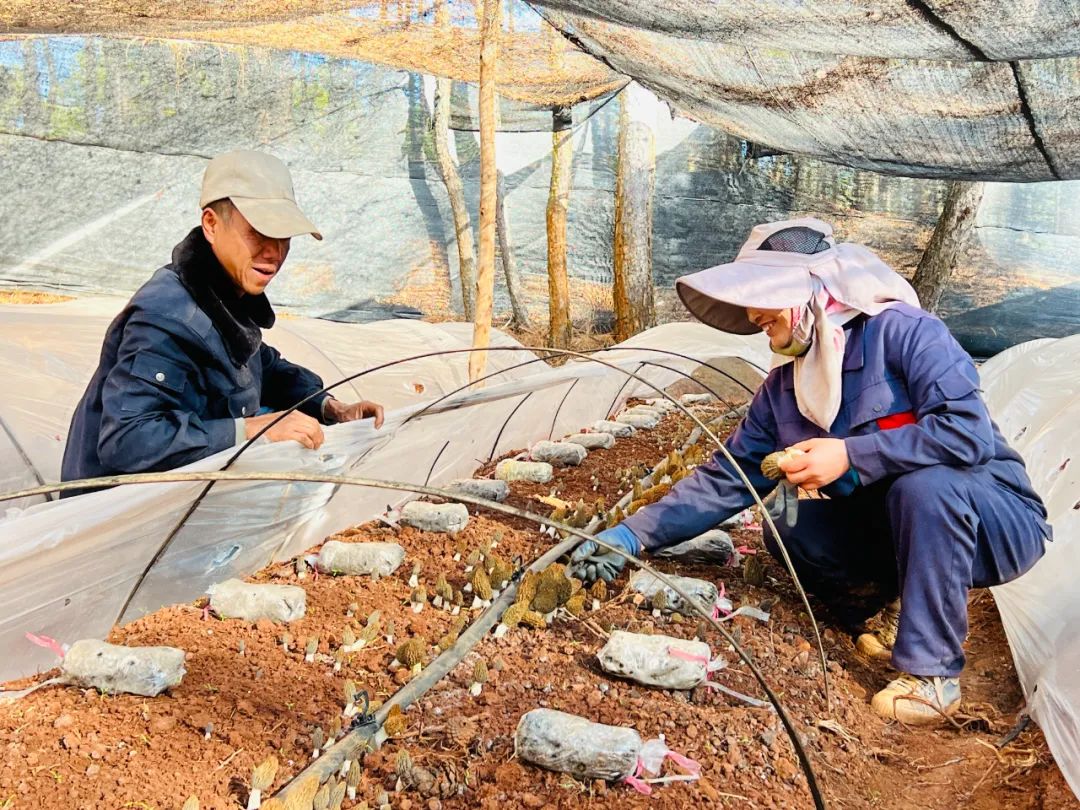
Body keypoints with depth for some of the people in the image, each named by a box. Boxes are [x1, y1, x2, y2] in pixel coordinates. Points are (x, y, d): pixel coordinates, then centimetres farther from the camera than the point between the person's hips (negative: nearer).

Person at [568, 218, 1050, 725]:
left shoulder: (901, 331, -21)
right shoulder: (783, 390, -1)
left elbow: (966, 431, -31)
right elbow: (725, 480, 1)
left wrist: (850, 455, -30)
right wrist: (633, 536, -6)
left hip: (995, 521, -5)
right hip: (896, 531, 6)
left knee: (925, 484, -36)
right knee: (789, 526, -14)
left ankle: (932, 672, -22)